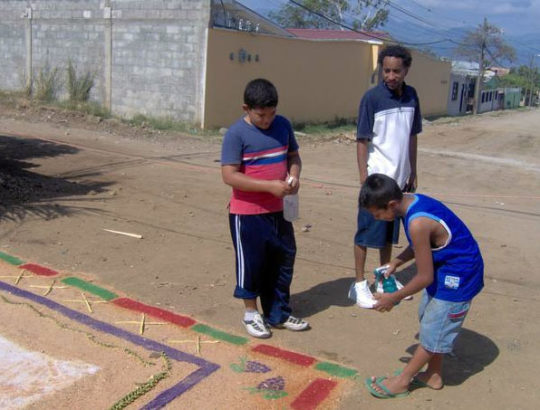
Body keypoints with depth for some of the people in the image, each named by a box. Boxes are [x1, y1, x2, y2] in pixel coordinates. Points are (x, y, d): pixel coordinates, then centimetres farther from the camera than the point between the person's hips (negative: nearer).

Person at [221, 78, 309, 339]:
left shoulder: (283, 126, 3)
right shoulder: (236, 134, -14)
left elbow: (293, 155, 15)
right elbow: (229, 175, -19)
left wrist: (294, 175, -8)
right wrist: (270, 186, -24)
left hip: (278, 210, 6)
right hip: (247, 213, -6)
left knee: (283, 260, 14)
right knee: (251, 263, 7)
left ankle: (278, 314, 31)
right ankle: (251, 314, 28)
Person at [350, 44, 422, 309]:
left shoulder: (411, 96, 4)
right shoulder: (372, 98, -12)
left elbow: (412, 137, 12)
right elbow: (362, 141, -11)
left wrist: (413, 173, 12)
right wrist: (364, 180, -15)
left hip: (399, 178, 6)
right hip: (377, 178, -5)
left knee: (390, 230, 16)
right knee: (367, 232, 3)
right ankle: (359, 284, 13)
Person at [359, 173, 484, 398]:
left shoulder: (417, 223, -32)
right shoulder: (413, 201, -5)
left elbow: (425, 277, -23)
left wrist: (394, 298, -10)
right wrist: (395, 262, 1)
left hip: (457, 277, -9)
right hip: (447, 267, 9)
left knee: (432, 329, 6)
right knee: (429, 320, 20)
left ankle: (402, 381, 21)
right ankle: (433, 375, 35)